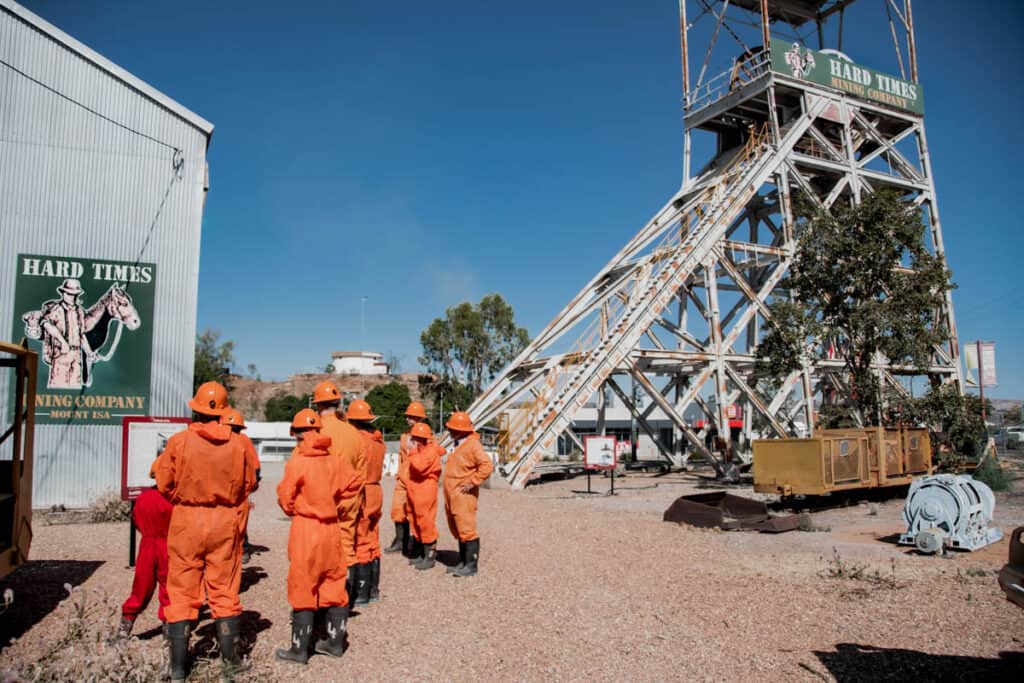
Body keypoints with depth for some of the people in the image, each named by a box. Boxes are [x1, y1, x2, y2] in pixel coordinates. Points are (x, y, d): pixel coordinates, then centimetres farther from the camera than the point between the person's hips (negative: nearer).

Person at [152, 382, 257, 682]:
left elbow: (165, 484, -2)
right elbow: (248, 484, 2)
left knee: (182, 592, 10)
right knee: (224, 591, 11)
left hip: (186, 522, -1)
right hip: (225, 523, 1)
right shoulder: (237, 444, -8)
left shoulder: (179, 441, -12)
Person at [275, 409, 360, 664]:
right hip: (331, 528, 5)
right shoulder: (333, 461, 0)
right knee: (334, 584, 13)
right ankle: (336, 642, 22)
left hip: (305, 529, -5)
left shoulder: (297, 462, -13)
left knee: (303, 589, 4)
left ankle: (300, 649, 11)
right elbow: (352, 483, 7)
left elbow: (285, 497, -9)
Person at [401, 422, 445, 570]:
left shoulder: (431, 451, -14)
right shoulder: (419, 450, 16)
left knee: (425, 522, -7)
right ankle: (424, 553, 24)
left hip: (425, 493, -10)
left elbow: (419, 466, -28)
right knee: (416, 522, 14)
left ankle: (430, 555, 1)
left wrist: (413, 451, -18)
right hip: (414, 492, 10)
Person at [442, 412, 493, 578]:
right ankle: (462, 563, 24)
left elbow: (487, 466, -23)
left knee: (466, 530, -7)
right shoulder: (458, 445, 16)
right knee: (458, 531, 15)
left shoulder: (473, 445, -13)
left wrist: (472, 482, -20)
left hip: (463, 496, -10)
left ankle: (471, 565, -1)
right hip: (452, 496, 10)